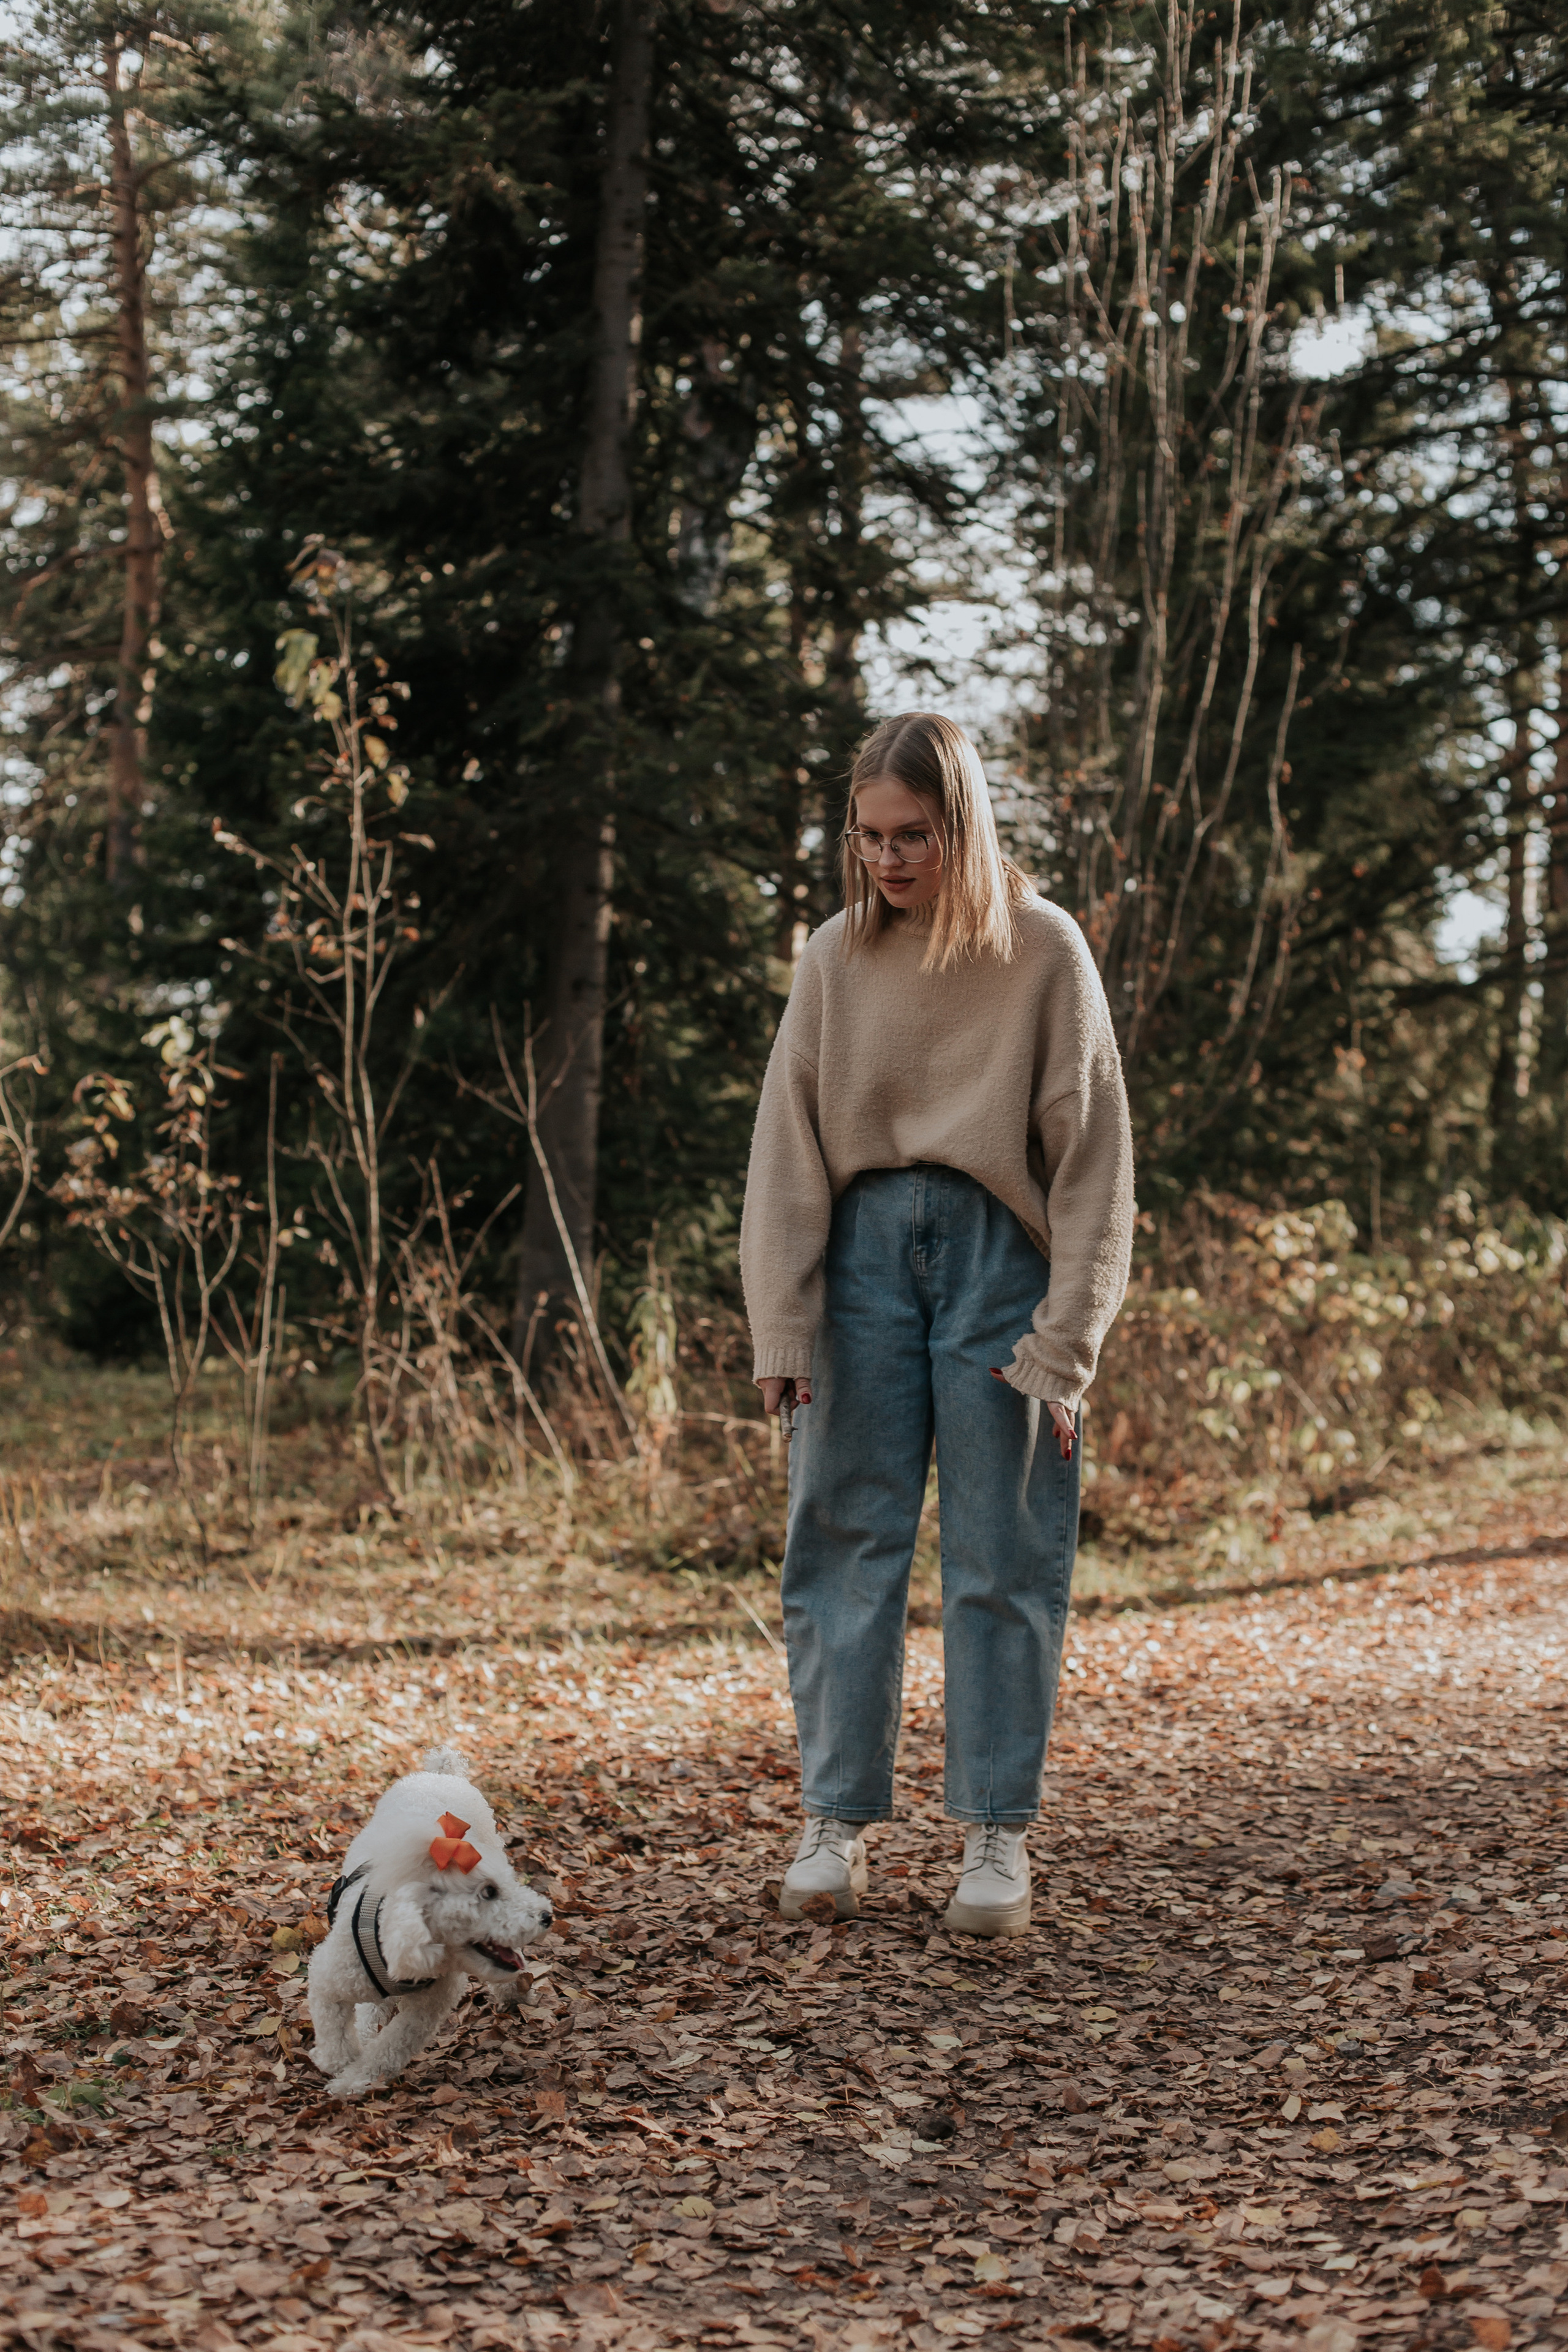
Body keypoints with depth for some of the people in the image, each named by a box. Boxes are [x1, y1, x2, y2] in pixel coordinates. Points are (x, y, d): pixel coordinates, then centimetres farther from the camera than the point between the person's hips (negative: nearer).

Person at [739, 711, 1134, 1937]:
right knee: (845, 1538, 2)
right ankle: (838, 1822, 9)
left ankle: (998, 1836, 8)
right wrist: (781, 1328, -3)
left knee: (1002, 1554, 0)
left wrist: (1065, 1342, -9)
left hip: (998, 1251, -2)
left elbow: (1091, 1155, -3)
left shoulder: (1044, 950, -3)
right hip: (864, 1249, 2)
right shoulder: (838, 956, 4)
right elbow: (788, 1146, 4)